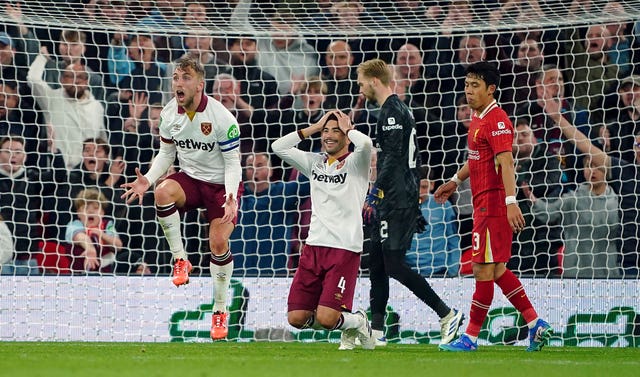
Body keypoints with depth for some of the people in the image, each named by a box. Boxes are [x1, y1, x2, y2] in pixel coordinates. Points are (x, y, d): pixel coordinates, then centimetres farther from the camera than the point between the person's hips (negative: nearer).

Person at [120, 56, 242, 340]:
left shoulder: (222, 118, -20)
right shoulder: (169, 114, -6)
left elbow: (233, 163, -15)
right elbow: (166, 153, 8)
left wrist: (230, 197, -31)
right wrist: (148, 180, -11)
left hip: (221, 184, -3)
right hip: (190, 178, 3)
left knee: (218, 242, -16)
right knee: (162, 192, -32)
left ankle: (220, 311, 3)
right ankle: (180, 260, -17)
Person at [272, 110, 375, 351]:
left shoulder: (355, 163, 0)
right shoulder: (314, 163, 16)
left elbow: (365, 144, -22)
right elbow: (278, 147, 10)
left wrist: (347, 128, -2)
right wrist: (314, 128, 8)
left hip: (345, 249, -6)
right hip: (314, 247, 6)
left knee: (326, 318, -16)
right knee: (297, 318, -2)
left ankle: (358, 322, 17)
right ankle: (347, 325, 24)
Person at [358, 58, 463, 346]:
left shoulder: (392, 111, -12)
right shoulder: (397, 110, 20)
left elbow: (392, 159, -21)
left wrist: (374, 193, -20)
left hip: (397, 203, -11)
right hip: (392, 202, 11)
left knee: (394, 265, -12)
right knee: (376, 263, 9)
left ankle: (447, 314, -9)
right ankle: (376, 330, 10)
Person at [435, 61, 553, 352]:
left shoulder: (496, 120, -15)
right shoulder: (478, 118, 15)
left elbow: (505, 163, -24)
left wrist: (511, 202, -32)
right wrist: (455, 181, 36)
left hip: (493, 203, -10)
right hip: (483, 203, 10)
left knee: (484, 269, -4)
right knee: (495, 270, 12)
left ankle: (471, 337, 1)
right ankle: (536, 324, 16)